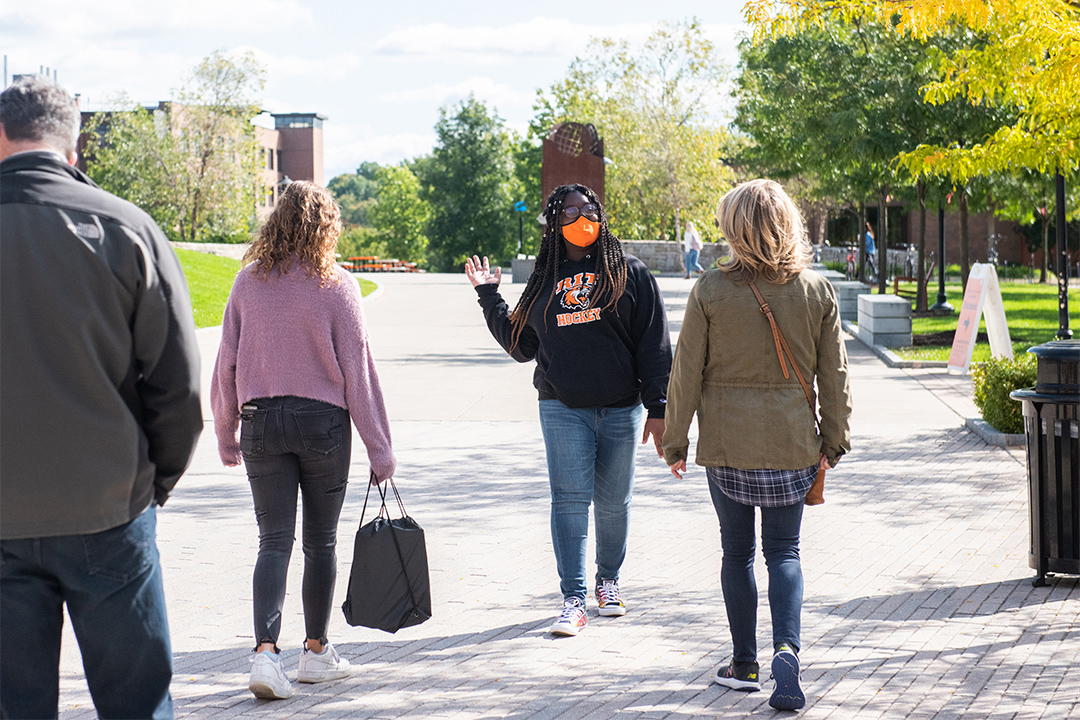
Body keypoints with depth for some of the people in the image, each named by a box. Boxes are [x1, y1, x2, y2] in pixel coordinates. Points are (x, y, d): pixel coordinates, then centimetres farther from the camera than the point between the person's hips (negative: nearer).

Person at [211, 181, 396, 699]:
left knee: (274, 541, 4)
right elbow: (358, 369, -6)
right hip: (322, 421, -2)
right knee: (321, 540, 12)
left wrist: (226, 433, 16)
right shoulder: (336, 285, -7)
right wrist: (379, 447, -1)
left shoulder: (249, 282, 1)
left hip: (261, 420, 2)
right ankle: (316, 652, 22)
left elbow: (226, 362, 4)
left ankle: (266, 651, -13)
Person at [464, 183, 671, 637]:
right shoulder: (545, 280, 9)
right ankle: (573, 600, -5)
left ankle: (608, 582, 30)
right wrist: (489, 297, 13)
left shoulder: (629, 273, 2)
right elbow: (521, 345, 16)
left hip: (620, 409, -1)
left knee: (614, 501, 9)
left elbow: (654, 344, 0)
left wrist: (657, 408, -5)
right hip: (562, 407, 1)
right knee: (570, 498, -7)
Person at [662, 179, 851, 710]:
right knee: (784, 551, 10)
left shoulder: (711, 290, -10)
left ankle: (745, 663, 20)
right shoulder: (817, 291, -3)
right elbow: (834, 375, 3)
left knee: (737, 552, 13)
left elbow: (686, 373, -4)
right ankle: (786, 648, -11)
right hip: (792, 444, 1)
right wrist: (834, 440, 13)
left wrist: (676, 441, 6)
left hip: (726, 444, -1)